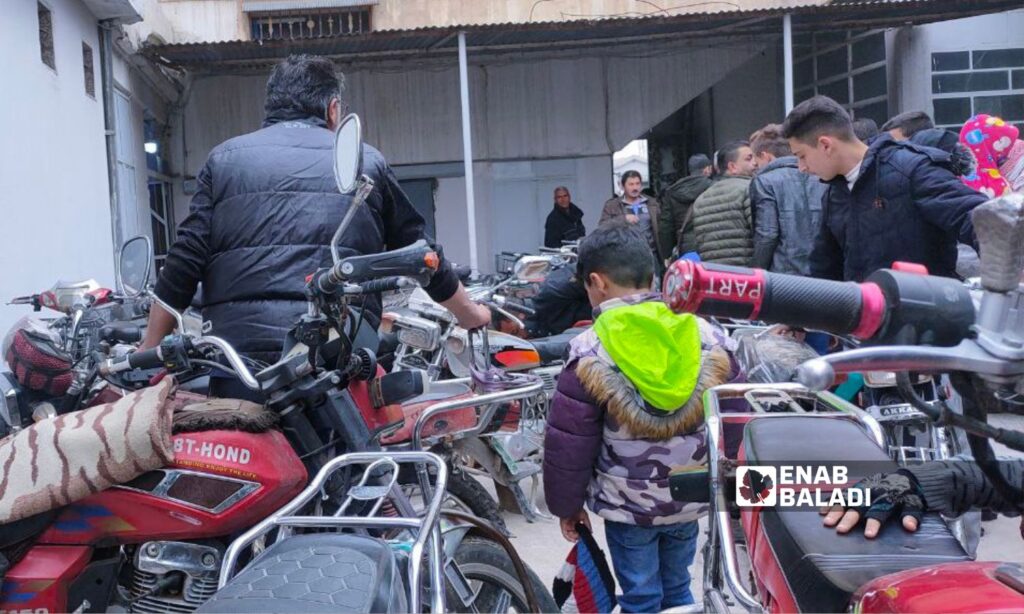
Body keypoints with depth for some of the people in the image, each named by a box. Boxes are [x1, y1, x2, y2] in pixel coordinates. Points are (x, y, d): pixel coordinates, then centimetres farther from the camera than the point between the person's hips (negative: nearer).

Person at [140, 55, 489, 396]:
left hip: (240, 347, 1)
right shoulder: (367, 162, 13)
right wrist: (470, 315, 33)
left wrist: (148, 355, 14)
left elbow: (184, 261, 5)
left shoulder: (224, 158, 12)